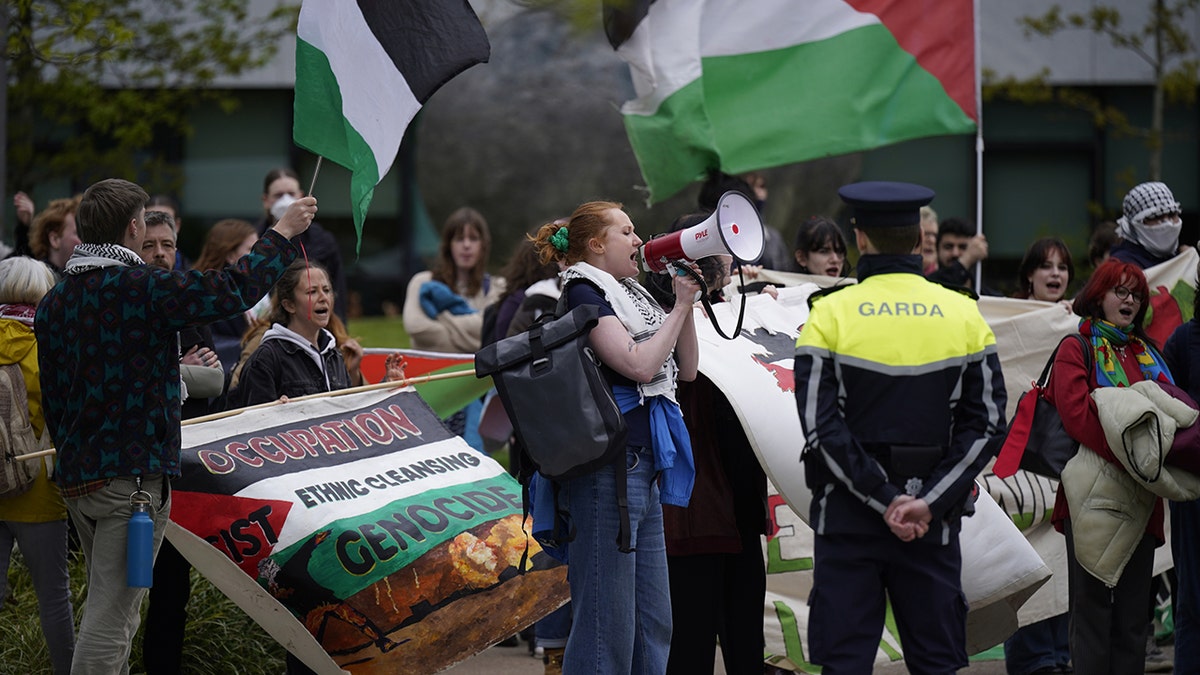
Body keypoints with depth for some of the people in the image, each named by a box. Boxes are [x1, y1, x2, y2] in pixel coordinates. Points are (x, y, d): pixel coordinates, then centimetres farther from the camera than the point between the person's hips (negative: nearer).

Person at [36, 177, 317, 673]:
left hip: (74, 478, 8)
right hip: (132, 476, -8)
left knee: (109, 607, 18)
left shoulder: (53, 301, 9)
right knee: (110, 615, -7)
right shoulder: (142, 287, -14)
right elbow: (234, 291, -11)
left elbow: (52, 398, 14)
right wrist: (283, 233, 2)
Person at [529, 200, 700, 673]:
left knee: (653, 624, 11)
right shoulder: (583, 293, -6)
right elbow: (639, 365, -17)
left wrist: (686, 306, 6)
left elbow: (685, 369, 17)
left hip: (645, 469, 10)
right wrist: (679, 308, -7)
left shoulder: (630, 296, 19)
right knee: (607, 623, -9)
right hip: (609, 469, -10)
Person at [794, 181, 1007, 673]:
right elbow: (986, 424, -2)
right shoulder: (963, 315, 3)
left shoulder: (830, 314, -4)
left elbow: (822, 426, -11)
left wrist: (885, 499, -10)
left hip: (847, 520, -2)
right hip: (935, 520, 2)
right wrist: (927, 502, -8)